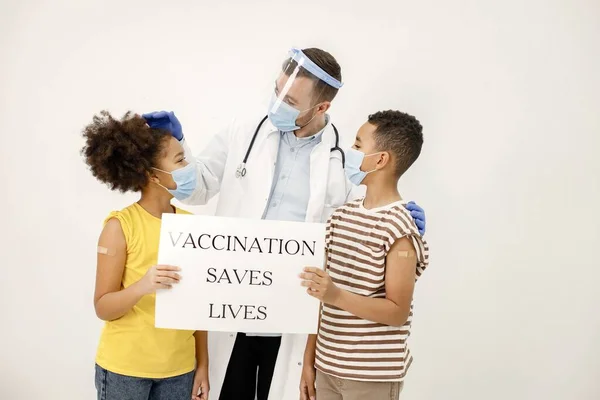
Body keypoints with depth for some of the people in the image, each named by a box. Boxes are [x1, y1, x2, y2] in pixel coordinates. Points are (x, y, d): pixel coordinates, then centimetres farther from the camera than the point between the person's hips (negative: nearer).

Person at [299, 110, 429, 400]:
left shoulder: (399, 227, -14)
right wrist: (309, 361, 7)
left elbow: (398, 312, -15)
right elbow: (323, 298, 7)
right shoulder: (341, 216, 5)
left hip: (372, 376, -5)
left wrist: (337, 295, -27)